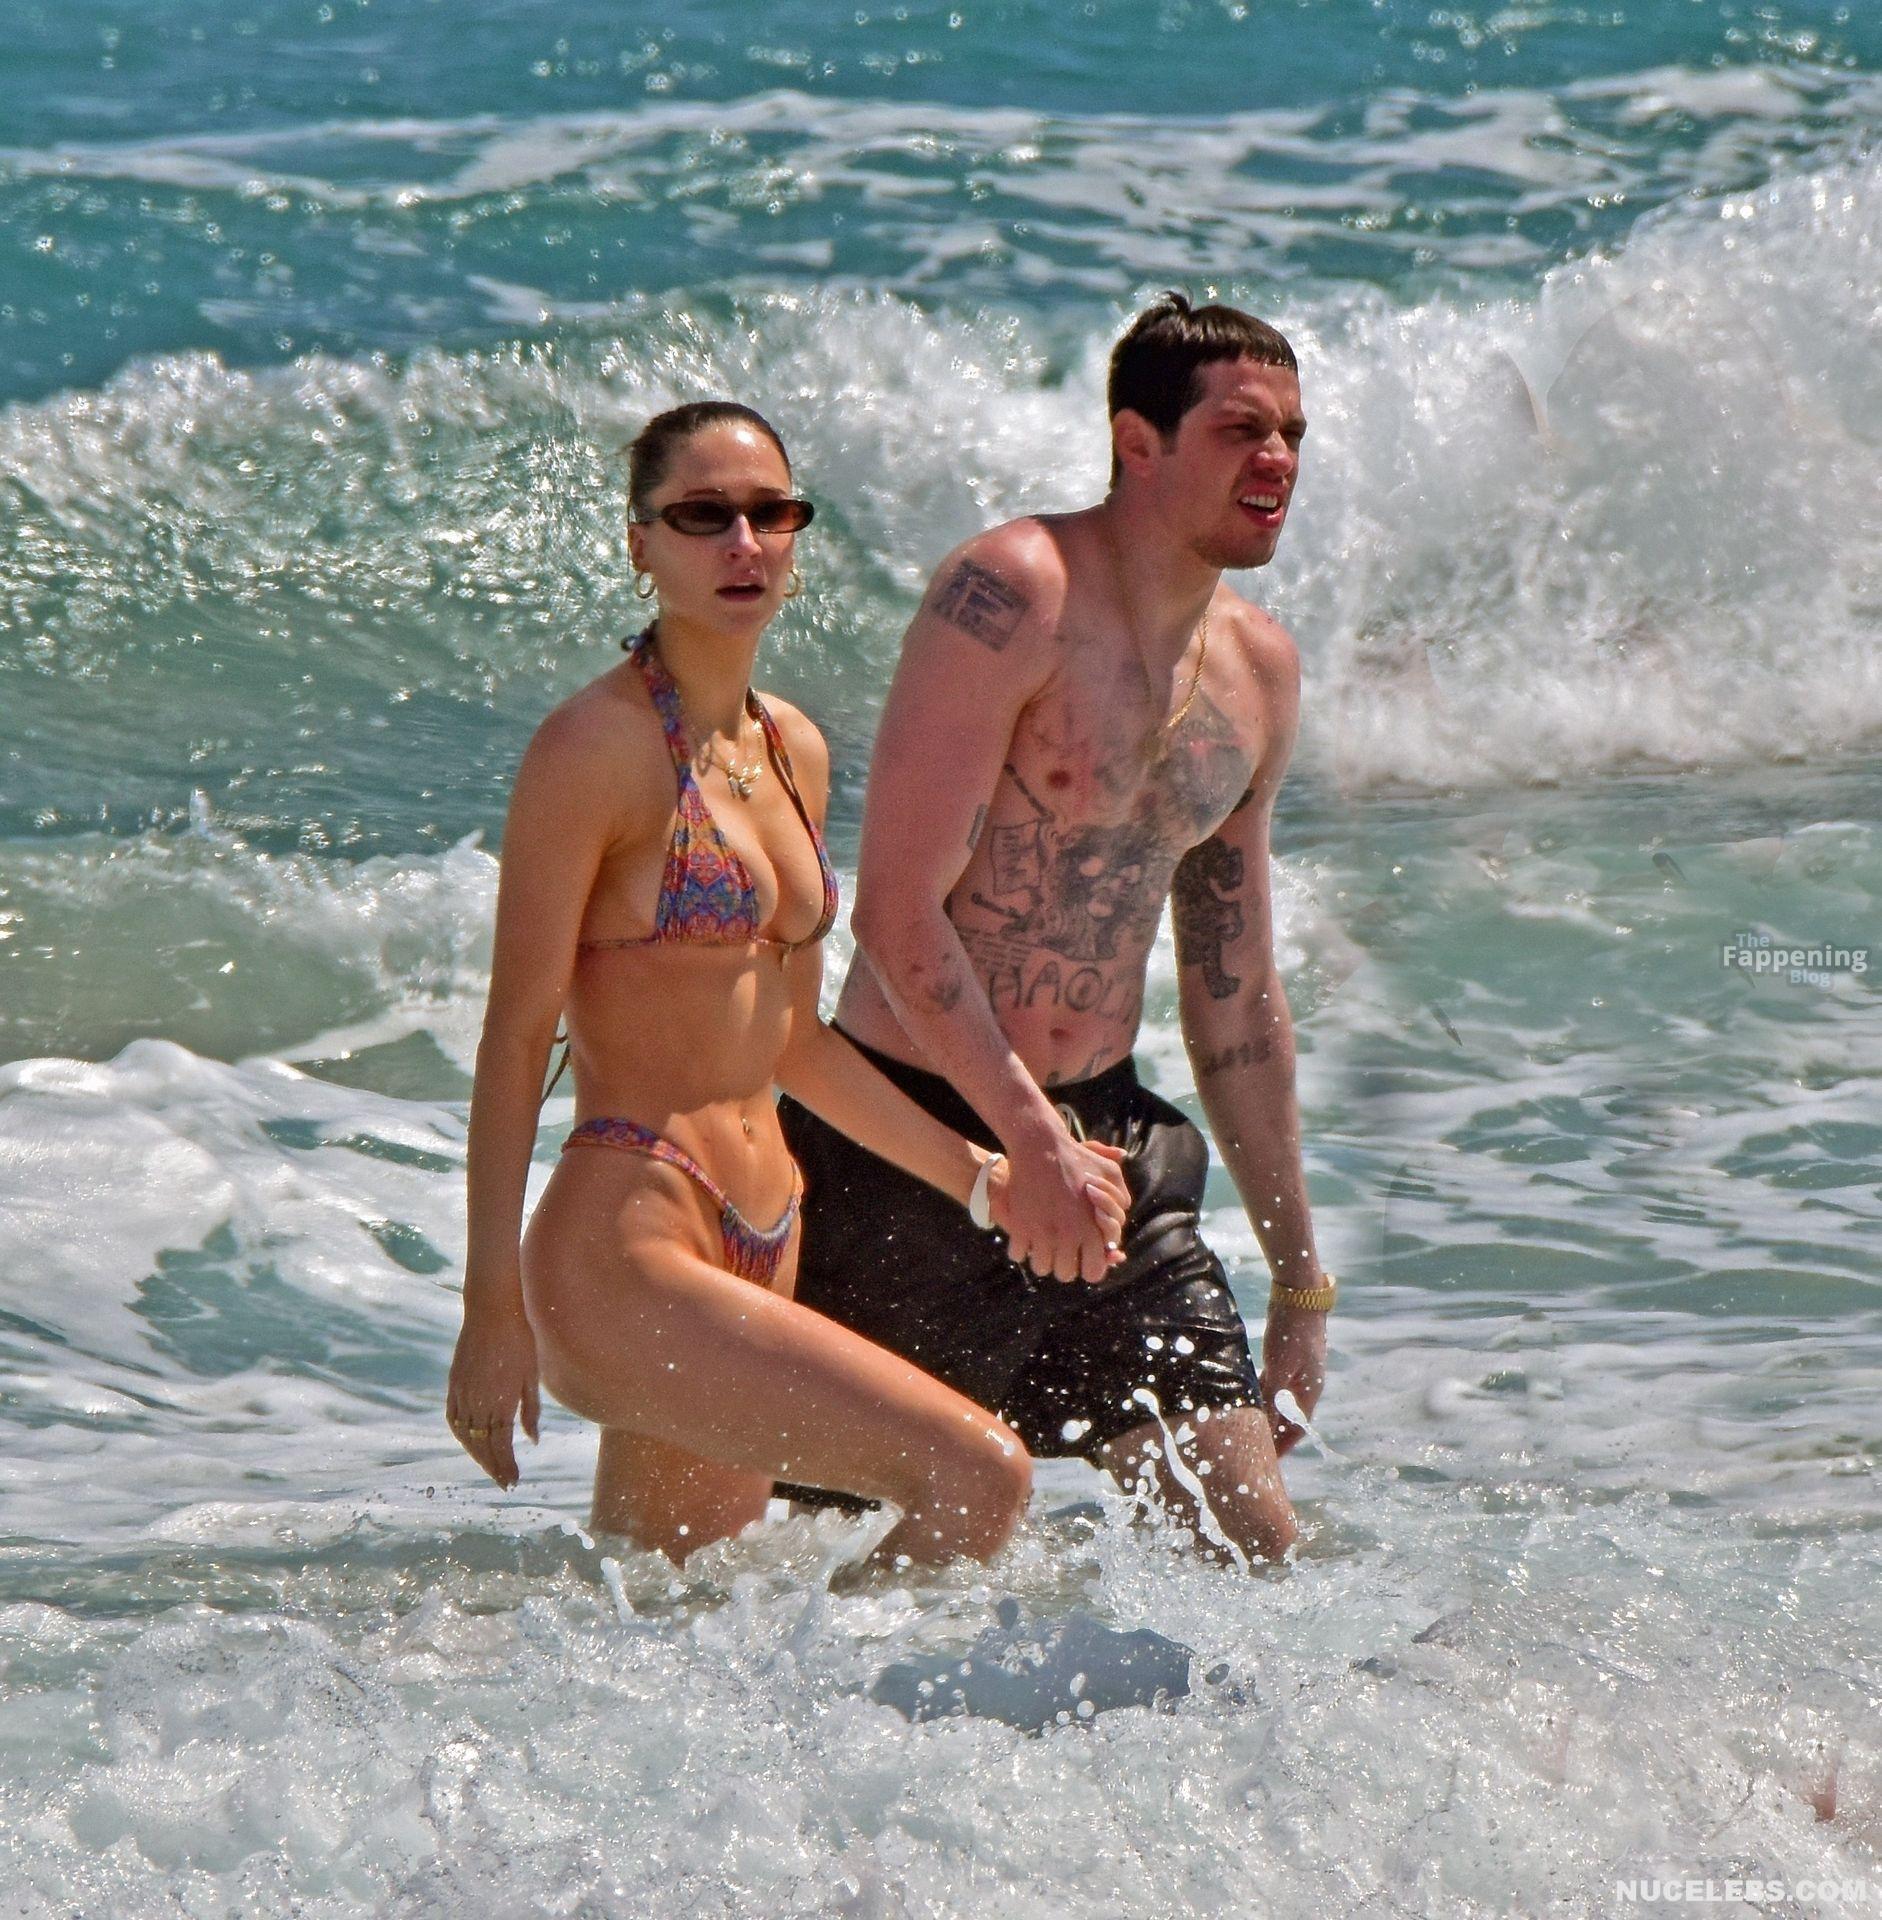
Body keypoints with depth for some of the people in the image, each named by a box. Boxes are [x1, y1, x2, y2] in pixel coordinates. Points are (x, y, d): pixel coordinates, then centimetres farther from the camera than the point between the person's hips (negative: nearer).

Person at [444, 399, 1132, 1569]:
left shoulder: (795, 751, 14)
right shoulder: (599, 748, -10)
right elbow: (517, 1036, -11)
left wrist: (985, 1179, 19)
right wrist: (493, 1308, -13)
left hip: (764, 1250, 9)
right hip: (622, 1259, -9)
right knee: (981, 1476, -18)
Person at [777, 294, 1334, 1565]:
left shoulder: (1260, 671, 10)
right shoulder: (1012, 596, -15)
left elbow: (1236, 996, 17)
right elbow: (898, 915, -20)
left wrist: (1299, 1278, 18)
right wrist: (1028, 1137, -23)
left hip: (1107, 1133, 7)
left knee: (1257, 1550, -1)